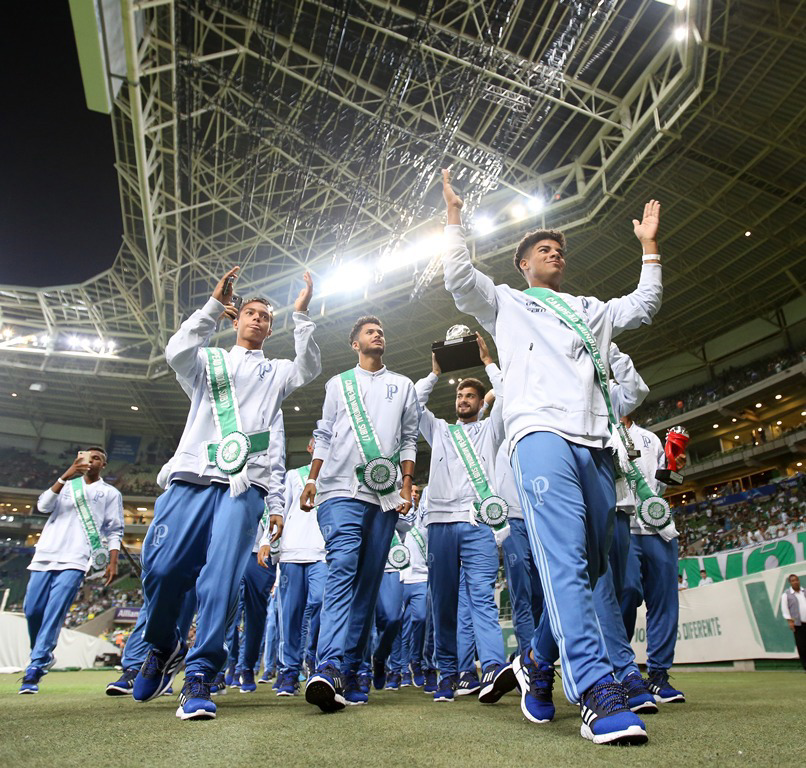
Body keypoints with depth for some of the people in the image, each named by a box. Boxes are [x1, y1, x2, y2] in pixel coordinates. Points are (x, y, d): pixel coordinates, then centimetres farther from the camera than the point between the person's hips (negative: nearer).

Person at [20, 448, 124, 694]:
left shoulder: (110, 493, 12)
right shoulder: (67, 485, 19)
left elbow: (115, 531, 7)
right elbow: (43, 505, 1)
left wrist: (113, 561, -5)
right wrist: (66, 476, -10)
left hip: (75, 560, -4)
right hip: (46, 555, 4)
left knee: (55, 612, -14)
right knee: (32, 610, 4)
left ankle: (35, 668, -5)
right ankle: (43, 656, 28)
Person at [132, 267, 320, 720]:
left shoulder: (276, 372, 23)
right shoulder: (208, 360, 23)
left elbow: (309, 369, 2)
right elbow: (177, 352, 1)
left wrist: (302, 315, -2)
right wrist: (215, 305, 0)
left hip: (244, 486, 0)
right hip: (193, 477, 1)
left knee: (221, 579, -12)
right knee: (161, 569, -5)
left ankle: (199, 676, -1)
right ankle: (164, 647, 23)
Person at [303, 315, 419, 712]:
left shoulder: (403, 386, 20)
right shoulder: (338, 384, 18)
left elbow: (409, 439, 15)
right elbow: (324, 436, 17)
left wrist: (407, 484, 4)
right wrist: (312, 480, 7)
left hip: (385, 494, 2)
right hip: (341, 489, -2)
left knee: (369, 579, 2)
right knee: (343, 568, -17)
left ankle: (351, 667, 9)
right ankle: (330, 669, -22)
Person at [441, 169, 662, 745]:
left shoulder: (589, 309, 36)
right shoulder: (506, 302, 22)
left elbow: (642, 307, 35)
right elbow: (460, 278, 11)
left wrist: (650, 247, 36)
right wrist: (455, 216, 14)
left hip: (597, 443, 6)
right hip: (541, 432, -5)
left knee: (590, 566, 5)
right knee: (564, 560, -19)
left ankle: (539, 656, 21)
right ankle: (597, 690, -20)